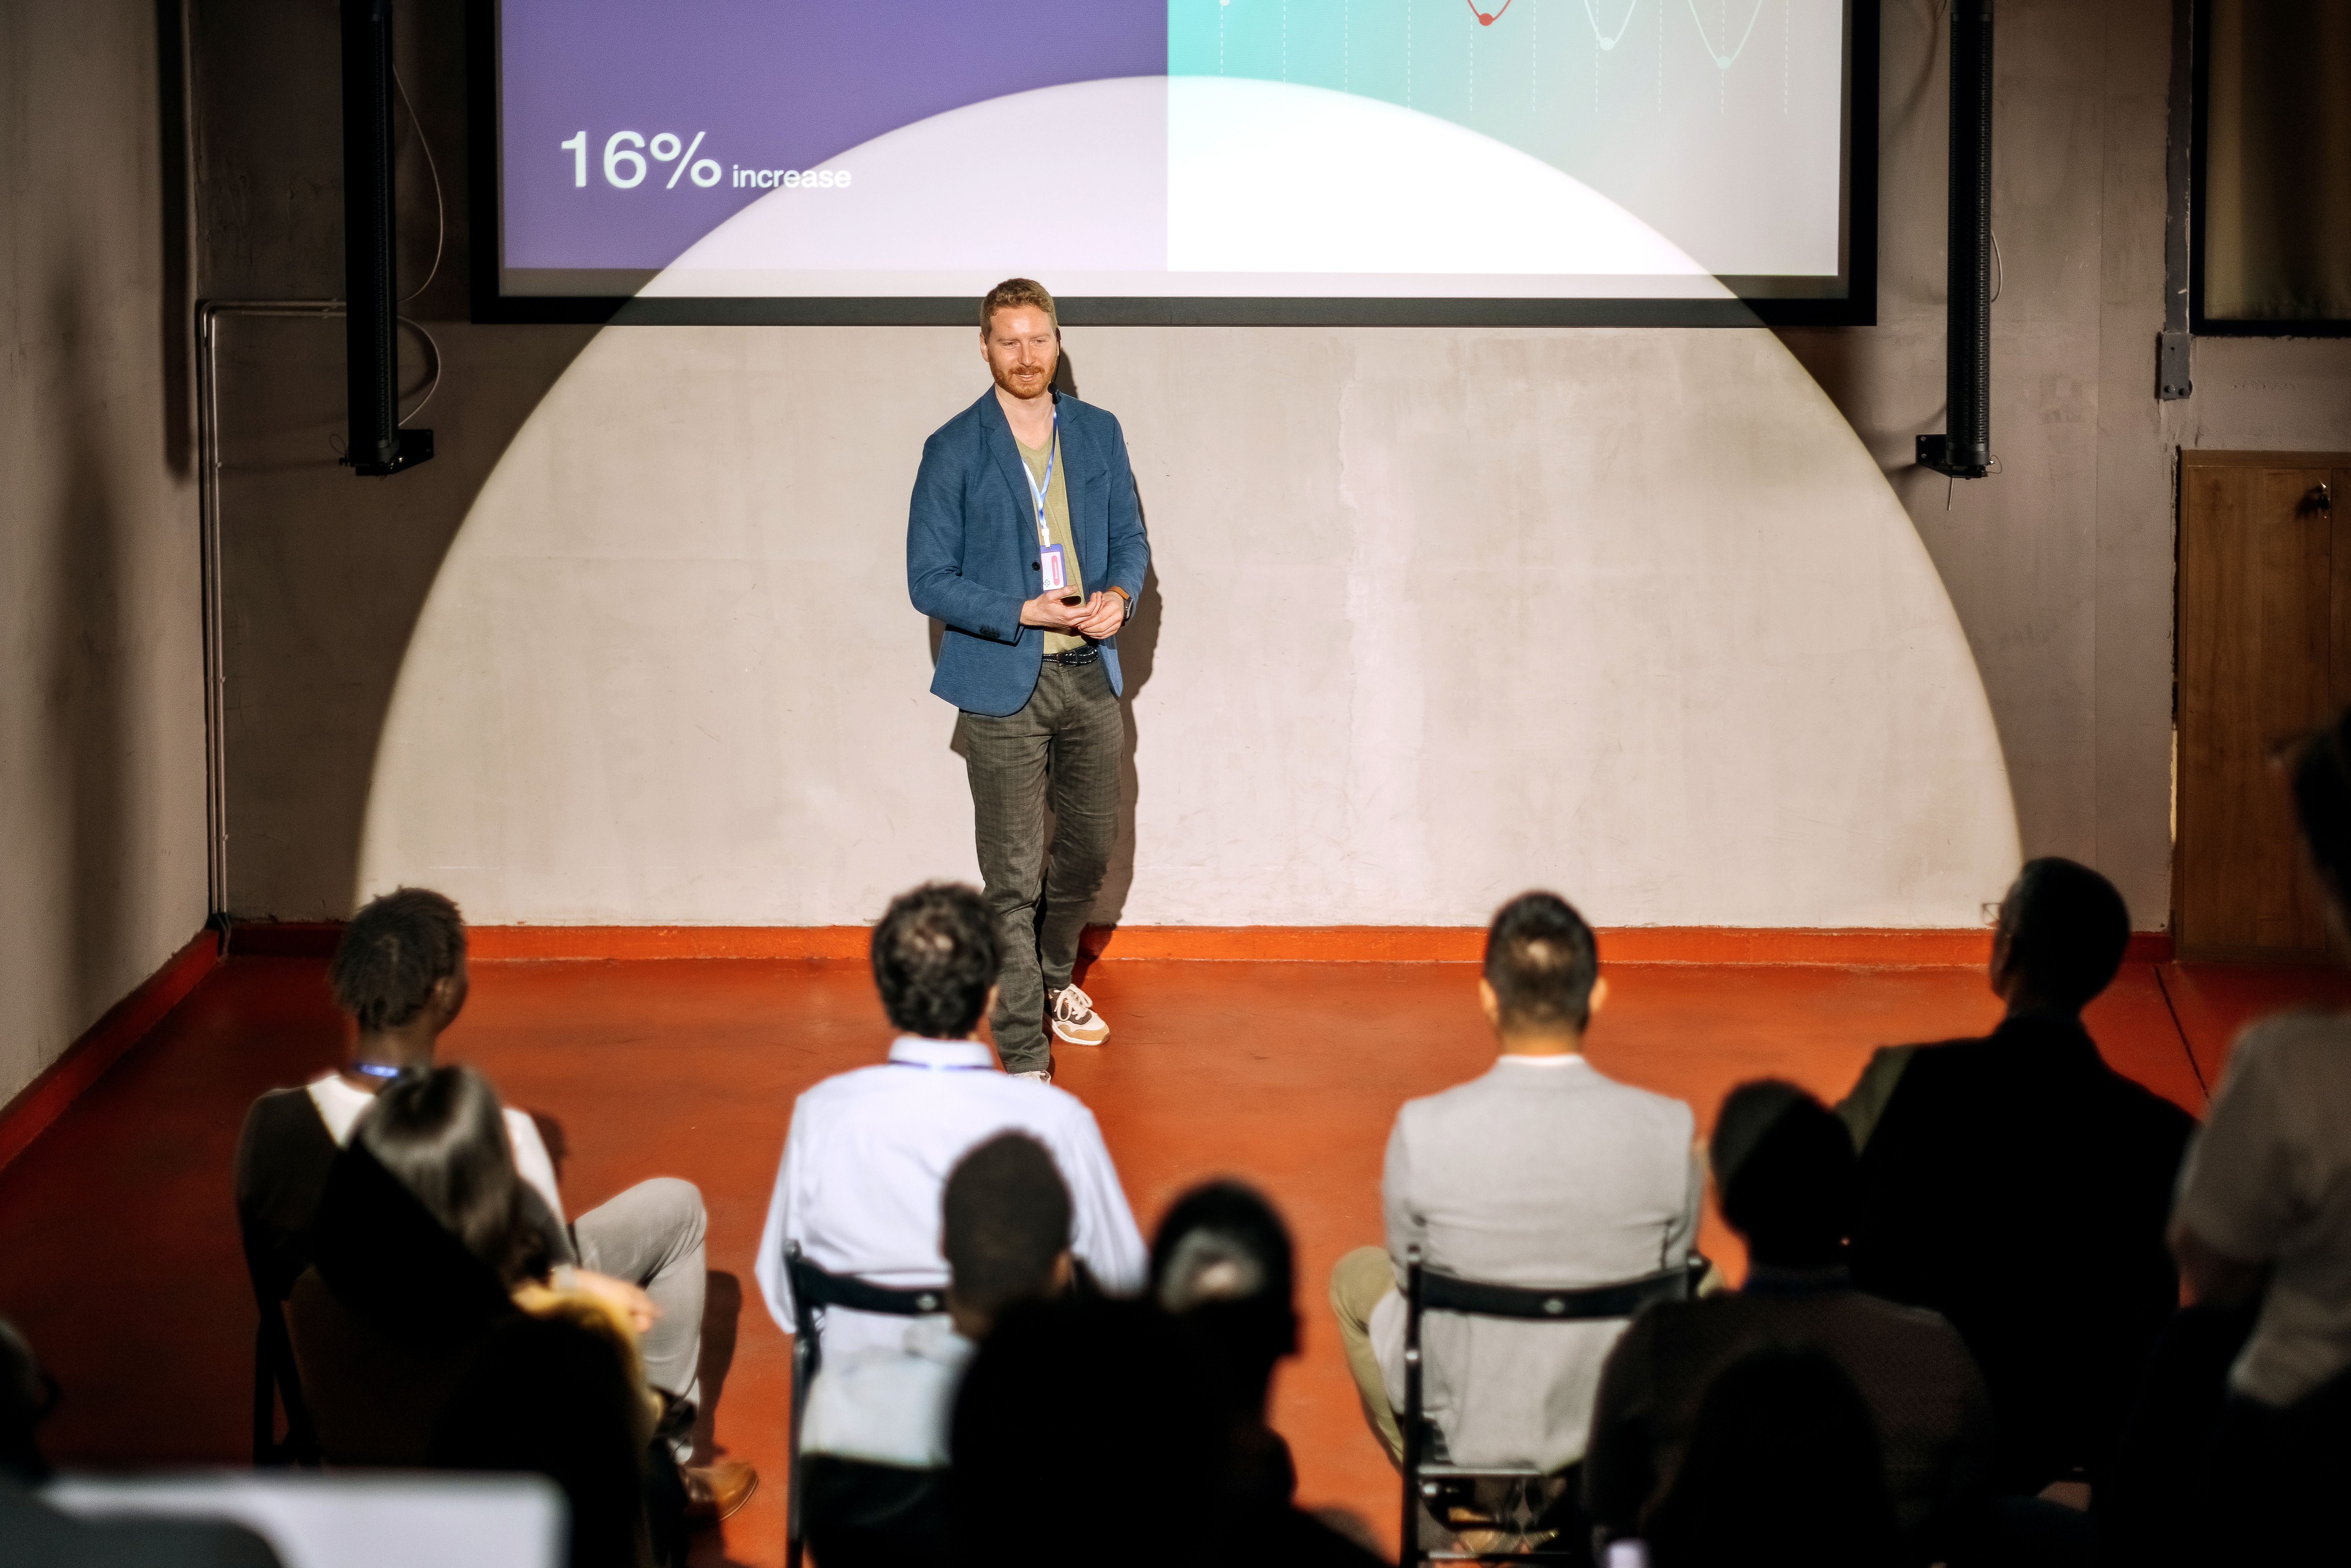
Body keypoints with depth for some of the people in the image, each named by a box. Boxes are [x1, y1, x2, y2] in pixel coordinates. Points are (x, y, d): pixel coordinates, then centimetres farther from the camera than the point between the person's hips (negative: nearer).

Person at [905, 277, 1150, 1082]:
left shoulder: (1098, 434, 6)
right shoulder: (954, 451, -7)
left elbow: (1130, 539, 13)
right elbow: (929, 582, -7)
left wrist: (1119, 594, -9)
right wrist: (1026, 613, -19)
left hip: (1090, 676, 5)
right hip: (1003, 686, -5)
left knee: (1091, 847, 18)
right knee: (1014, 876, -4)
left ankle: (1052, 976, 46)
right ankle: (1024, 1056, 1)